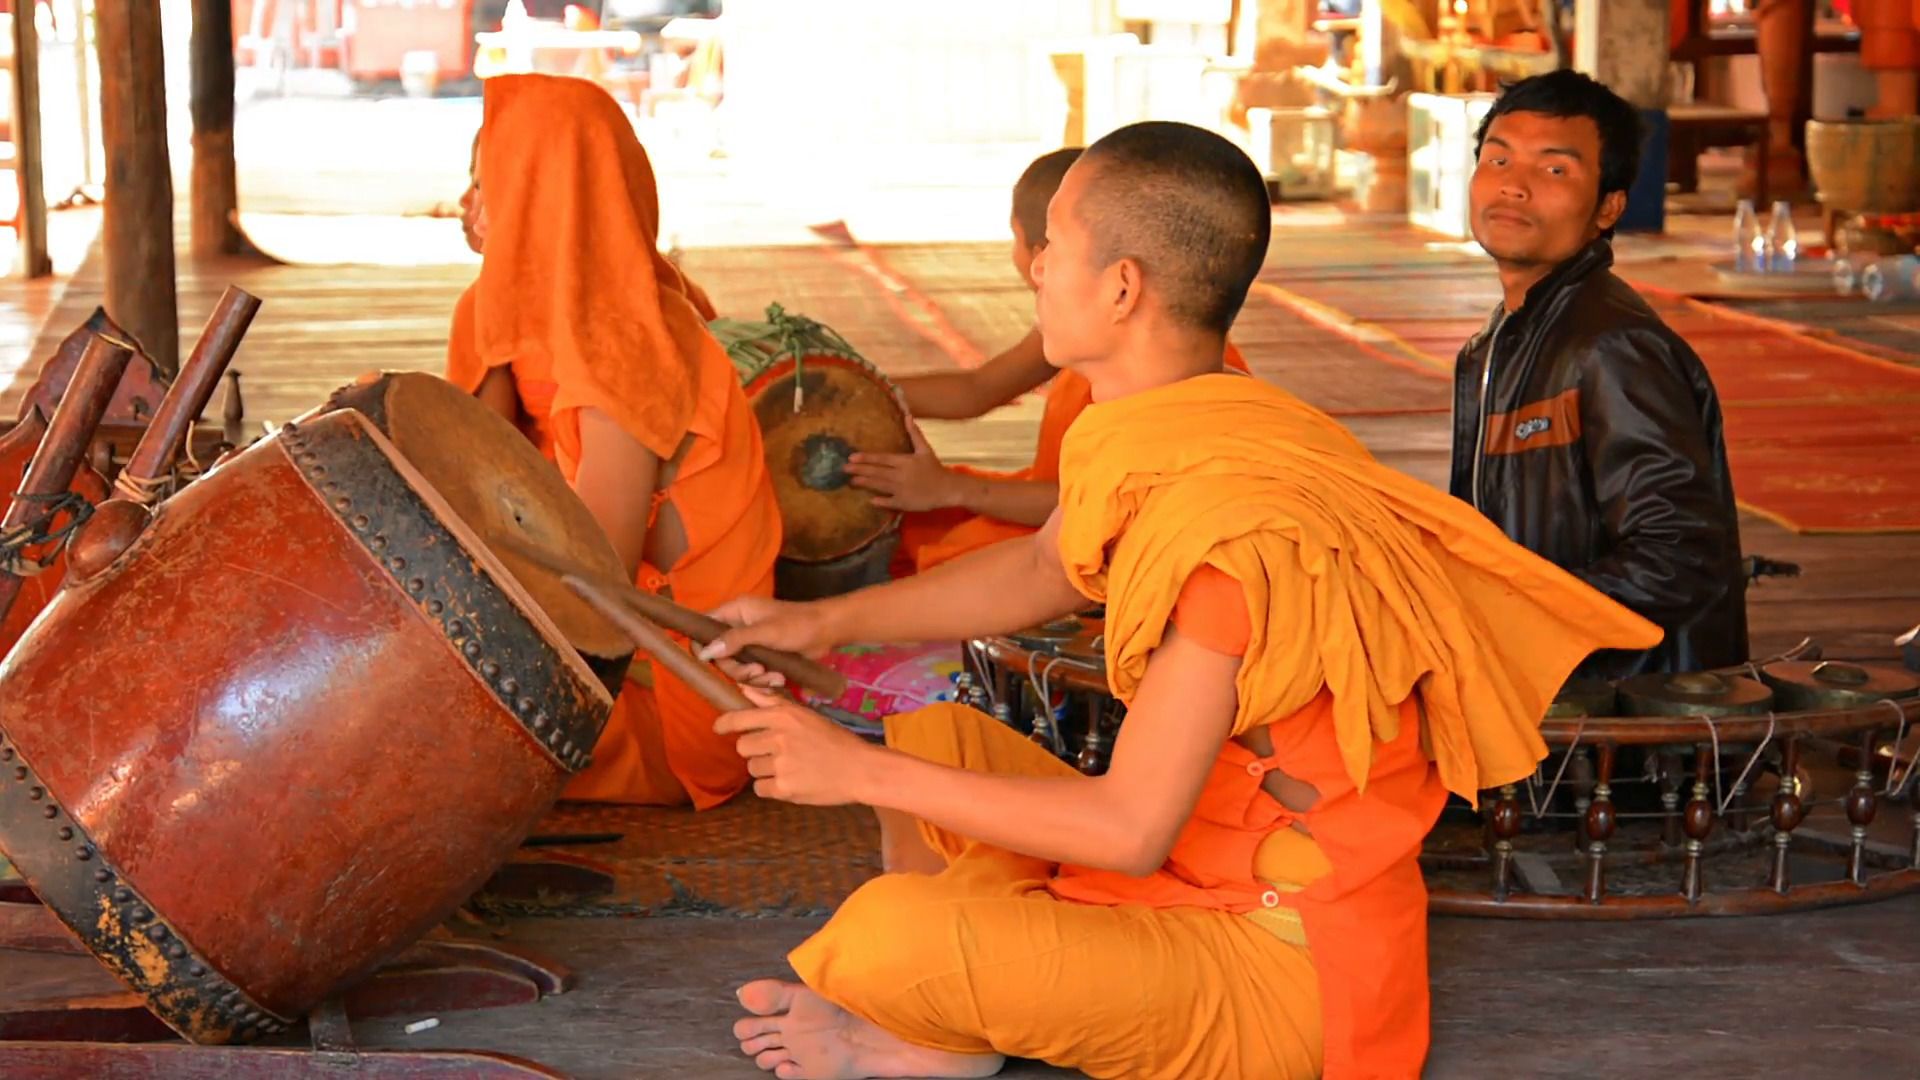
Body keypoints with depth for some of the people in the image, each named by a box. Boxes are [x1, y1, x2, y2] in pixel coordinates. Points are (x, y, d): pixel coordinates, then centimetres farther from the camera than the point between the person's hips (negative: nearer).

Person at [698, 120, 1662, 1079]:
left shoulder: (1231, 529, -29)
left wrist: (864, 774, -20)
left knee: (887, 935, -28)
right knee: (932, 736, 16)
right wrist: (824, 622, 16)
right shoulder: (1158, 440, 1)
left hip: (1282, 974, -10)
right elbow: (1042, 571, 23)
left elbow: (1133, 829, -27)